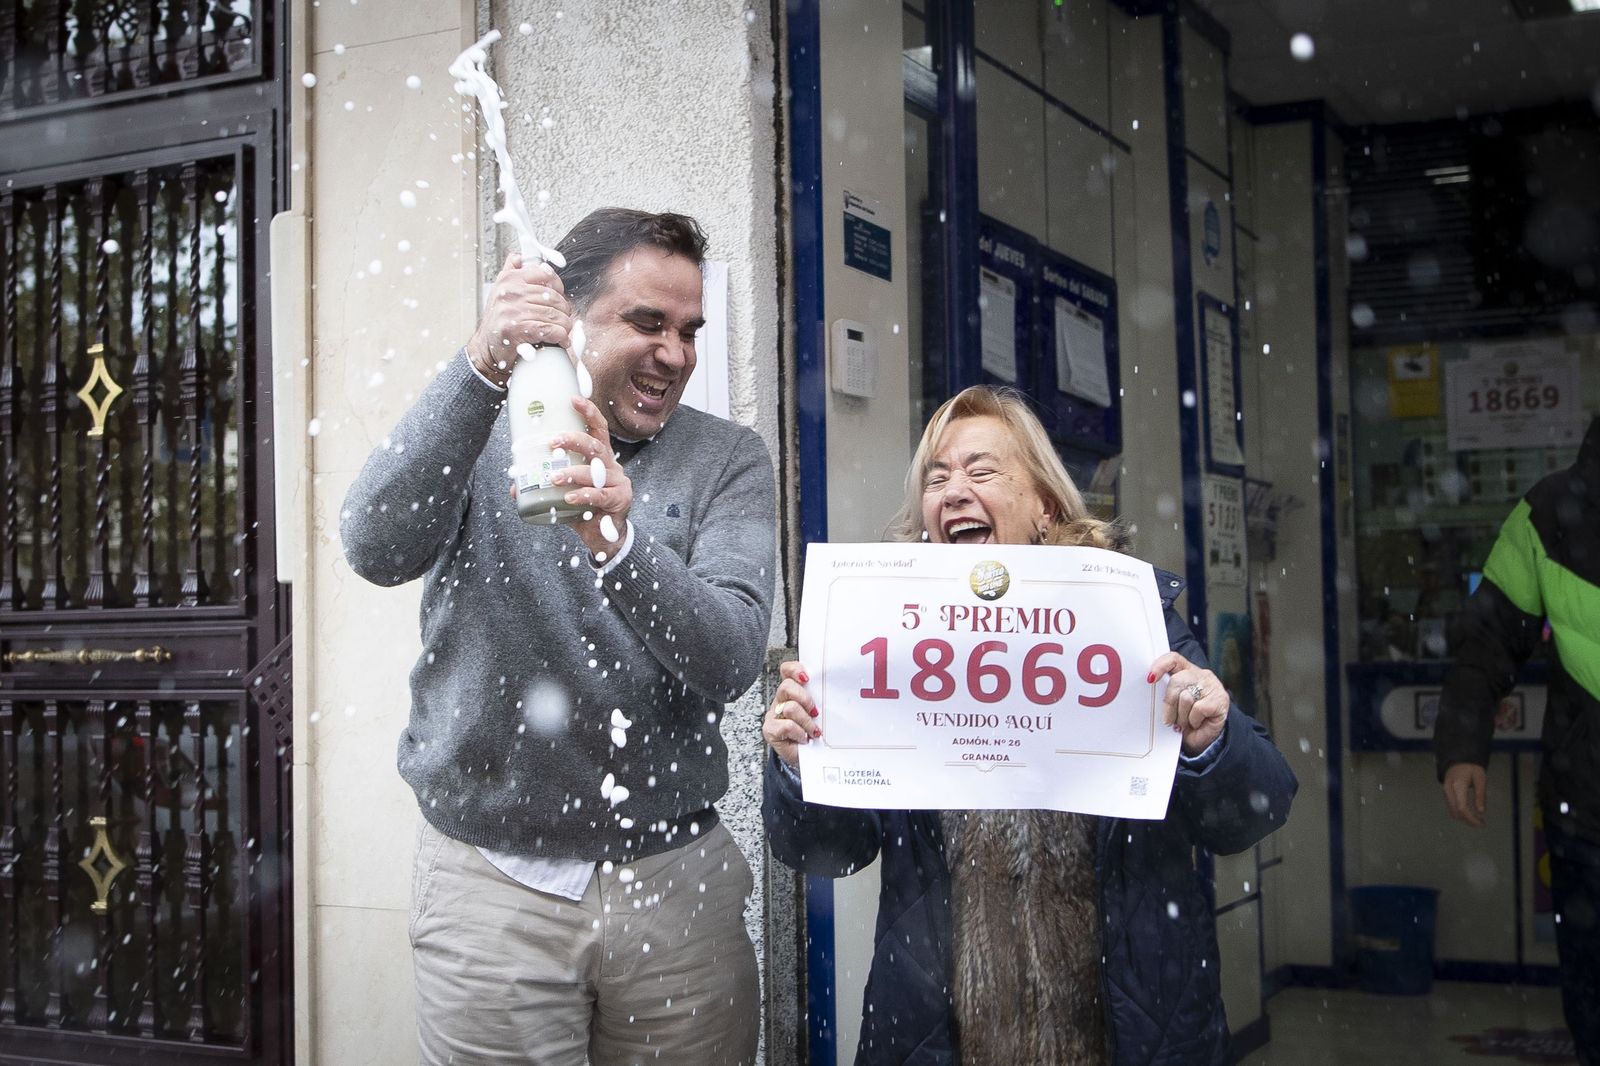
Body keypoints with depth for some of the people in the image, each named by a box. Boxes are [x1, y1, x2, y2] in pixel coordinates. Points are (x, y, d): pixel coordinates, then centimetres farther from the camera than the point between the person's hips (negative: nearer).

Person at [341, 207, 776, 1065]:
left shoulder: (727, 462, 1)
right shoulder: (475, 433, 2)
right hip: (491, 879, -1)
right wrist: (482, 366, -31)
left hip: (673, 880, 1)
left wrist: (619, 543, -33)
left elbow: (729, 659, -14)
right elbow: (377, 550, -19)